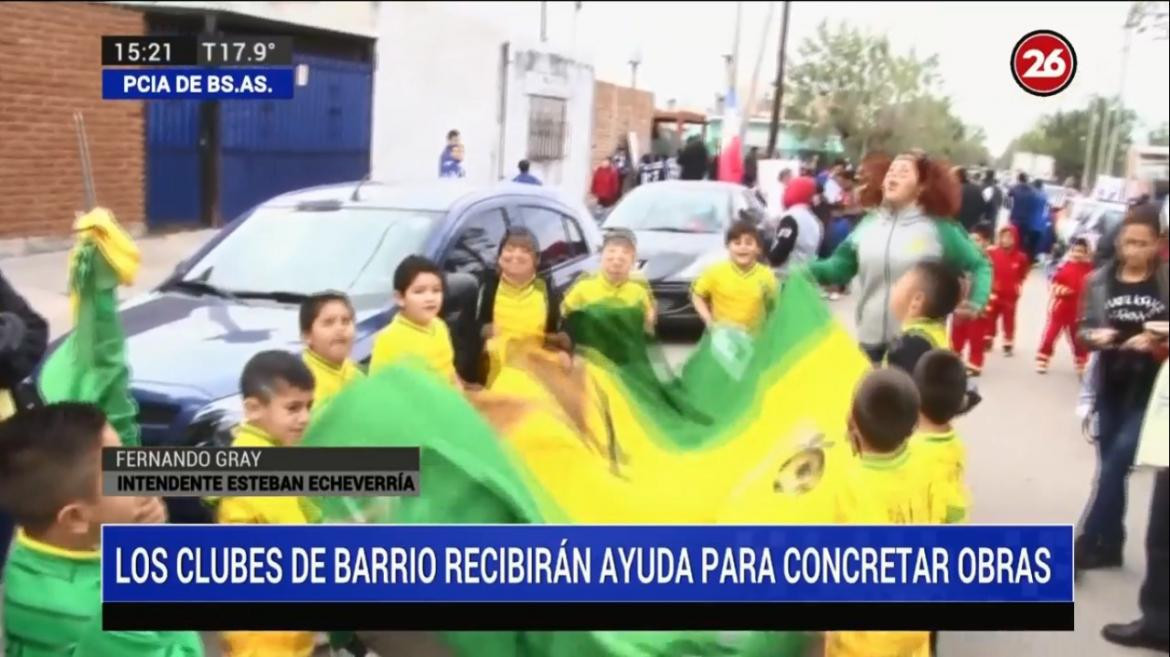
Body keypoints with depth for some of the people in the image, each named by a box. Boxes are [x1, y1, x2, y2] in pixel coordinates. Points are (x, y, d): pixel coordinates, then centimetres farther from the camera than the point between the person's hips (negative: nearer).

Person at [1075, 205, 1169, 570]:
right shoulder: (1100, 281, -1)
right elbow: (1083, 330, 6)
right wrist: (1096, 336, -13)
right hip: (1110, 389, 3)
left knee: (1116, 464, -7)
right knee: (1109, 466, 12)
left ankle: (1086, 546, 4)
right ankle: (1109, 546, 26)